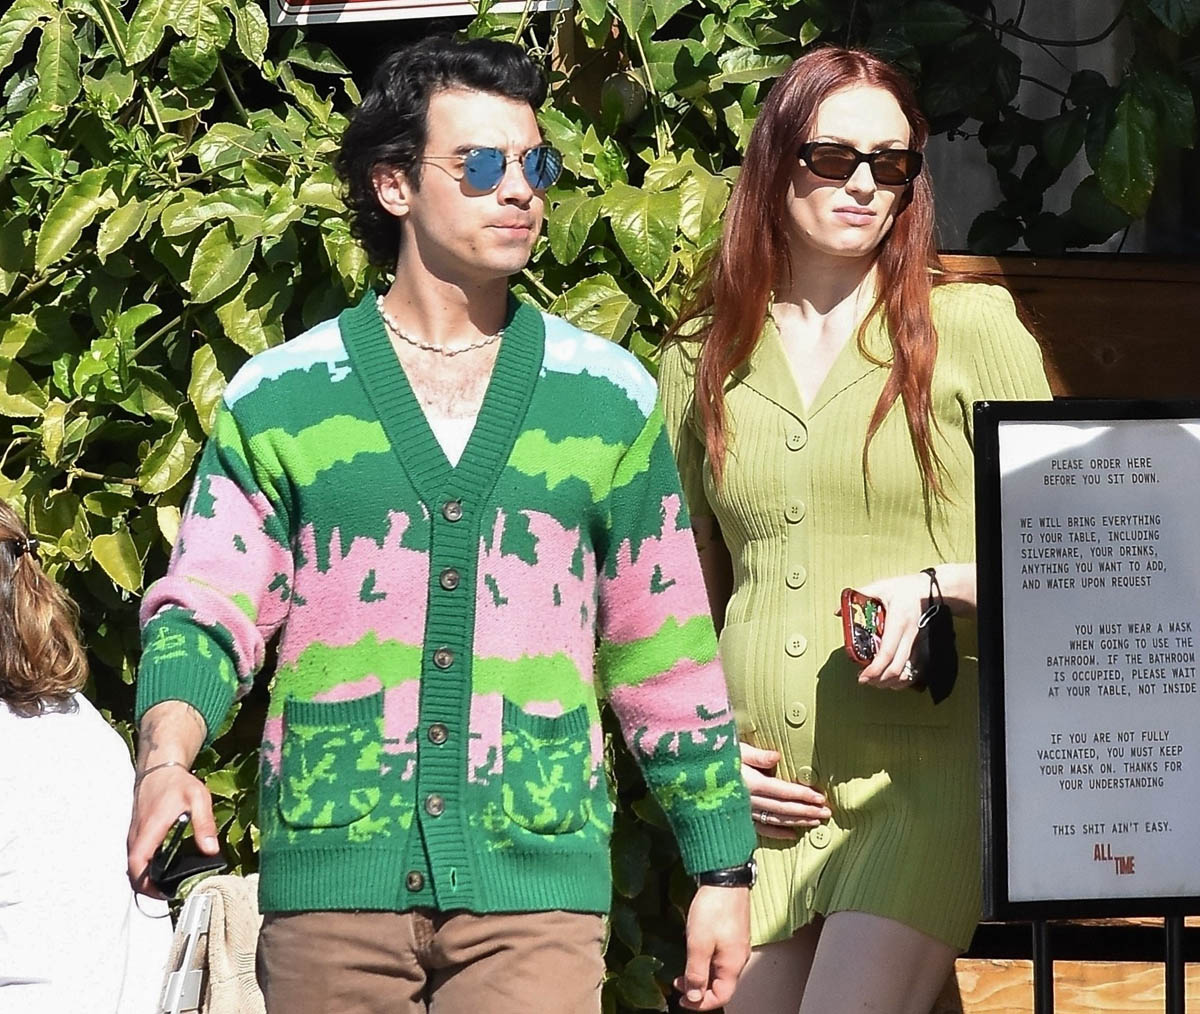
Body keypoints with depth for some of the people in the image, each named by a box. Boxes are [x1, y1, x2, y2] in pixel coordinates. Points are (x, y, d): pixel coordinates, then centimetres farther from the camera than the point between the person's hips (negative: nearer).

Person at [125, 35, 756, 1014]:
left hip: (537, 881, 0)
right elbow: (205, 609, 2)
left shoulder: (611, 398, 10)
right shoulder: (280, 398, 7)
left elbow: (665, 656, 13)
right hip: (331, 878, 0)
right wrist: (168, 759, -19)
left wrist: (722, 869, 11)